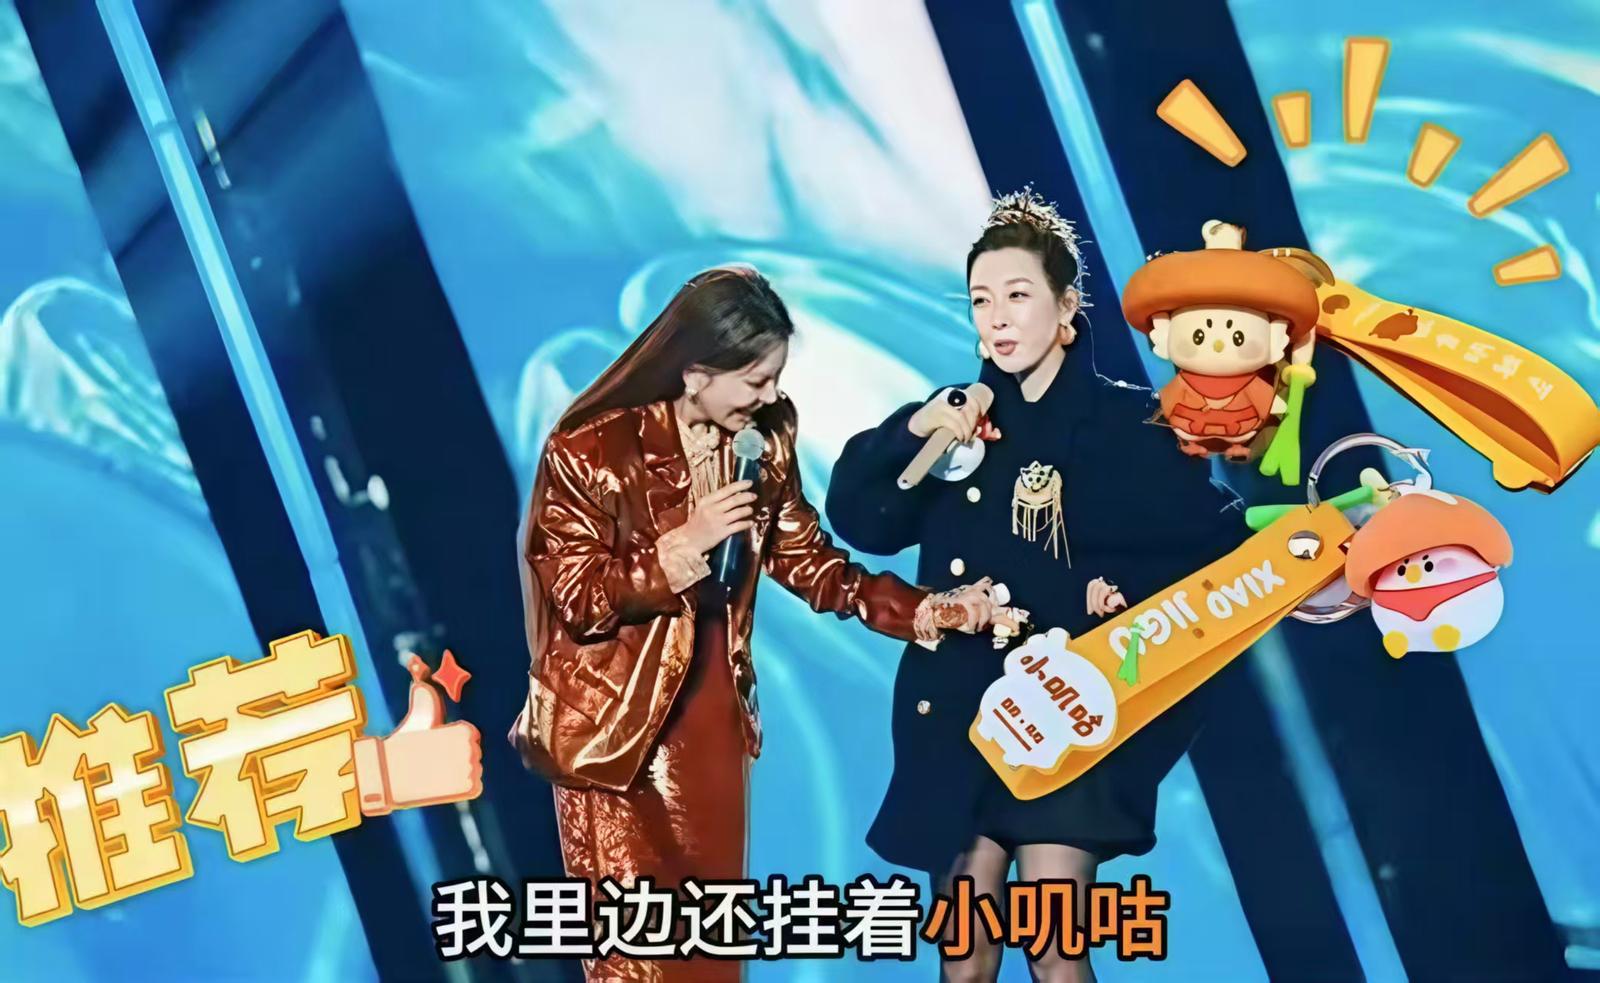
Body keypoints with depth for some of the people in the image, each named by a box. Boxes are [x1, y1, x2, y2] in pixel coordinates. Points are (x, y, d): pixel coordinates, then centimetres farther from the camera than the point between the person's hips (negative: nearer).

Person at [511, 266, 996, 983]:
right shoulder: (590, 450, -17)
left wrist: (927, 609, -8)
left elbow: (808, 561, 2)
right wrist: (687, 543, -27)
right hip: (611, 726, -5)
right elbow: (577, 598, -17)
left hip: (711, 717, 5)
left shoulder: (765, 440, -1)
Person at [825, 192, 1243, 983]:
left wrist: (1120, 595, -18)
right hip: (957, 715, 4)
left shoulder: (1129, 425, -3)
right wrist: (910, 433, -16)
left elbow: (1215, 553, -6)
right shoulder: (958, 422, 7)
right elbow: (860, 520, -2)